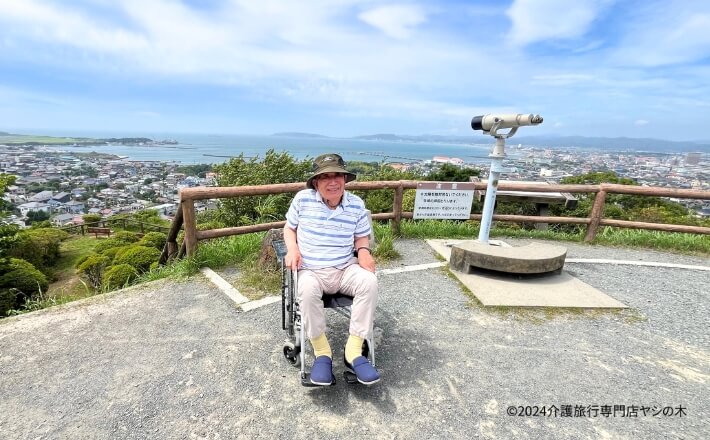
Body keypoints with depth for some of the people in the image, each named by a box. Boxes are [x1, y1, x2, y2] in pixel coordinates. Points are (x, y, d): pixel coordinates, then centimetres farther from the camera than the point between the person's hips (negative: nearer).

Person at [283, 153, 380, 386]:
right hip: (310, 271, -1)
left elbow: (362, 236, 10)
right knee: (307, 290, -35)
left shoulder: (356, 204, 0)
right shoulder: (302, 199, -3)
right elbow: (289, 228, 10)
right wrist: (292, 248, -10)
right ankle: (322, 353, -13)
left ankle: (354, 351, -15)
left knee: (369, 281, -29)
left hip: (345, 269, 2)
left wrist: (363, 251, -12)